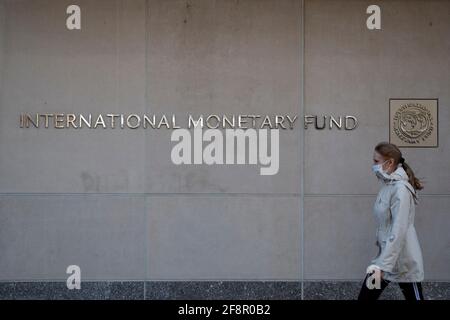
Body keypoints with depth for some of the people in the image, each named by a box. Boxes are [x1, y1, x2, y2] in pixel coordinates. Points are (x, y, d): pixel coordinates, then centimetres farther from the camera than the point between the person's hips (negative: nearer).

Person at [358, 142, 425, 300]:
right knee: (365, 296, 8)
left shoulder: (400, 189, -19)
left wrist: (382, 266, -30)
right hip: (385, 256, 9)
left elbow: (399, 232, -26)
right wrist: (380, 263, 15)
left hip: (403, 262, -9)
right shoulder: (387, 185, 8)